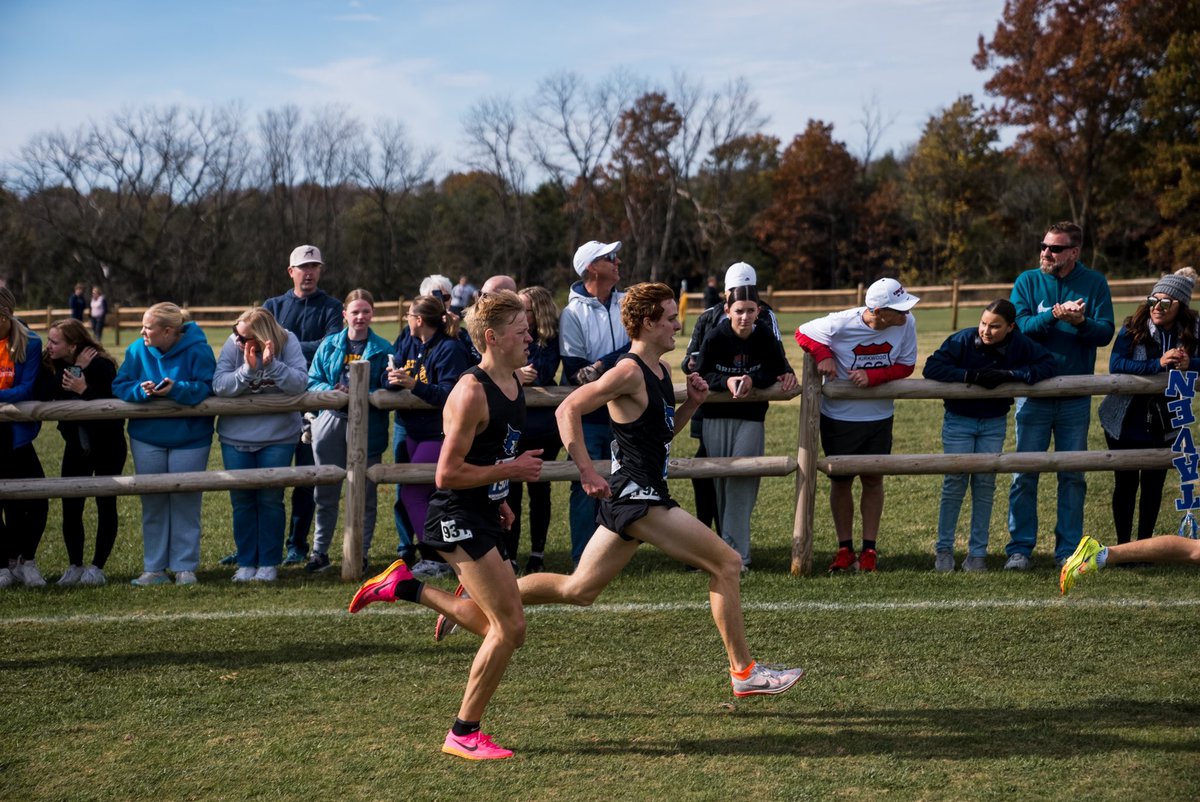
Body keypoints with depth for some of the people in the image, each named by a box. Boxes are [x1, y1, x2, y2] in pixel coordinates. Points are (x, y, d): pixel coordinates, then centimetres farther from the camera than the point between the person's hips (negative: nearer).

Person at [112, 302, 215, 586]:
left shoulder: (197, 350, -13)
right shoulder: (138, 350, -3)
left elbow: (207, 387, -17)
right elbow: (119, 385, -3)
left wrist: (176, 389, -30)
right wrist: (141, 390, -23)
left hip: (189, 439, -3)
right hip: (147, 439, 3)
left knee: (186, 503, 4)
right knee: (152, 503, 8)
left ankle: (185, 567, 12)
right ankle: (154, 568, 15)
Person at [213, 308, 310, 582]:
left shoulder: (288, 344, -11)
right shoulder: (232, 345, -9)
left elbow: (300, 383, -21)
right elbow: (218, 385, -17)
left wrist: (271, 364, -32)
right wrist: (247, 370, -31)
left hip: (278, 438, -1)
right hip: (236, 437, 2)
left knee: (270, 500, 3)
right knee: (242, 501, 7)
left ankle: (269, 563, 14)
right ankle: (246, 563, 17)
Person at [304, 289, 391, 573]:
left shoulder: (382, 348, -1)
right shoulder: (329, 345, 6)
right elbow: (313, 381, 5)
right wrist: (331, 391, -15)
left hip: (367, 428, -2)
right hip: (331, 422, 2)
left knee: (364, 493, 6)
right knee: (326, 492, 10)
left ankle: (361, 553, 16)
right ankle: (320, 551, 21)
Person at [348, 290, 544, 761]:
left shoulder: (514, 382, 9)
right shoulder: (471, 394, -20)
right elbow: (447, 474, -22)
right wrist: (512, 470, -17)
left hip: (483, 516, 9)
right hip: (457, 518, -9)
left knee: (500, 627, 14)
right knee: (509, 627, -11)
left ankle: (404, 588, 25)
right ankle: (464, 733, 2)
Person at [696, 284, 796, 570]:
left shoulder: (767, 338, -9)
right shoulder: (715, 337, -9)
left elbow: (777, 372, -3)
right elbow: (703, 375, -5)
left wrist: (752, 380, -21)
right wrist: (726, 381, -24)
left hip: (751, 419, -1)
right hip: (716, 417, 1)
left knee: (741, 483, -12)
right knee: (721, 484, 5)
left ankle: (735, 553, -14)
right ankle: (731, 547, 16)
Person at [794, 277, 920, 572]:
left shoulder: (906, 324, -17)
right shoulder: (841, 324, -22)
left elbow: (906, 366, -8)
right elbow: (803, 333, -6)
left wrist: (871, 376, -22)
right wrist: (823, 356, -23)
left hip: (878, 416, 2)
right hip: (838, 415, -2)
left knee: (873, 479, 7)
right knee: (841, 480, 6)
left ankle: (869, 548, 15)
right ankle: (844, 548, 17)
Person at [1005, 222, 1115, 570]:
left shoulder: (1094, 283, 1)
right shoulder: (1027, 282, 0)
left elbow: (1105, 331, -6)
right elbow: (1018, 327, -12)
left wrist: (1081, 322, -26)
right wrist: (1055, 314, -27)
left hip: (1076, 396, 1)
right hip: (1033, 393, -1)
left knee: (1073, 475, 7)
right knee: (1025, 473, 0)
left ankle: (1069, 549, 14)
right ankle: (1020, 548, 7)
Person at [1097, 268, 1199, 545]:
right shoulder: (1134, 328, -14)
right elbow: (1115, 365, -25)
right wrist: (1158, 364, -33)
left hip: (1163, 425, 2)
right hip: (1126, 422, -2)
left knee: (1154, 484, 9)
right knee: (1125, 483, 5)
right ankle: (1123, 545, 18)